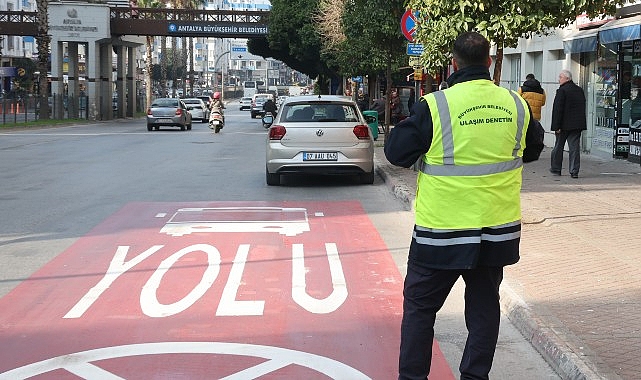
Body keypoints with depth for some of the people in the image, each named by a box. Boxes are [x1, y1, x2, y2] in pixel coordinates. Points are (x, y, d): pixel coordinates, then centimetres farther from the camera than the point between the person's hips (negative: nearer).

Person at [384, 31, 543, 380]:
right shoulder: (515, 105, -1)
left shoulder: (435, 106, -15)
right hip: (498, 230, 4)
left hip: (443, 231, -4)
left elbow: (396, 152, -7)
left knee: (419, 306, 10)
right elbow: (533, 149, 16)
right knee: (484, 304, 16)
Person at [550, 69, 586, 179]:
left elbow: (558, 110, -15)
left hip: (565, 124, -5)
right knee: (575, 147, 3)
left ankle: (556, 169, 19)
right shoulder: (580, 90, 11)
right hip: (578, 124, 5)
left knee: (558, 146, 9)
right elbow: (583, 107, 16)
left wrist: (556, 126, -14)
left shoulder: (562, 91, -12)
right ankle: (574, 171, -2)